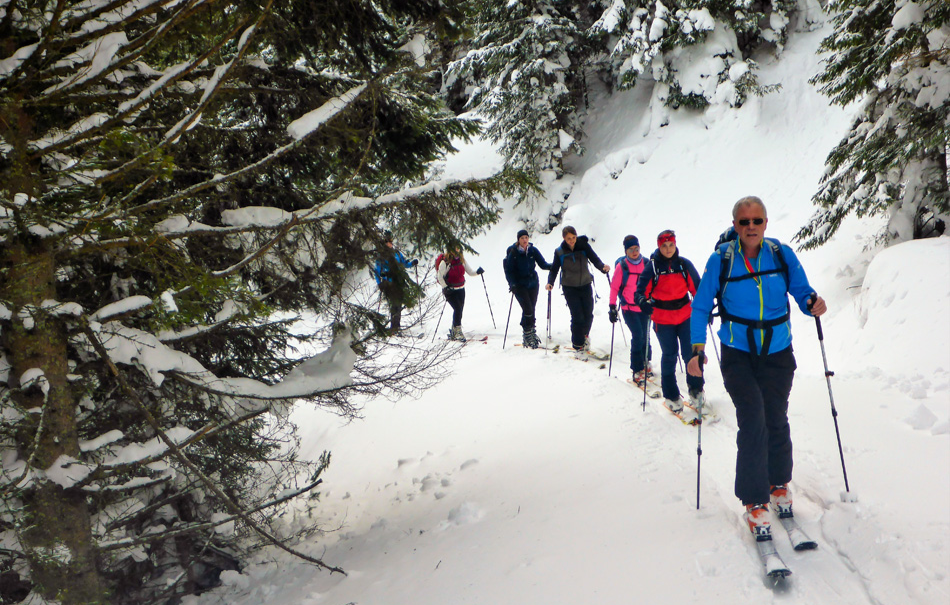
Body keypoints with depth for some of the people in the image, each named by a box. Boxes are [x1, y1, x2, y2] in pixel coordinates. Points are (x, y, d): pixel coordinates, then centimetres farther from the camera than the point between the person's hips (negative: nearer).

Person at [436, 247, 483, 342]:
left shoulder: (462, 260, 1)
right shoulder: (445, 262, -16)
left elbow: (470, 272, 2)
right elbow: (439, 277, -11)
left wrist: (477, 272, -17)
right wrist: (445, 287, -17)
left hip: (461, 289, 6)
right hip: (450, 290, -6)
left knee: (459, 310, 7)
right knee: (458, 308, -18)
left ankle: (453, 333, 21)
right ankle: (458, 332, -10)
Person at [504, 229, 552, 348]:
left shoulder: (533, 250, 2)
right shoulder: (513, 253, -6)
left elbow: (542, 263, 2)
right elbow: (508, 270, -3)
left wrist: (552, 266, -19)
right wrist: (512, 284, -16)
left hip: (533, 283, 4)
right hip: (519, 285, -4)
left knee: (531, 310, 5)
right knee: (528, 309, -15)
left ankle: (528, 335, 16)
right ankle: (529, 334, -6)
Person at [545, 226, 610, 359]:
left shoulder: (583, 246, -4)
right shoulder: (560, 252, -4)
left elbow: (594, 258, -10)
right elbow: (554, 269, 1)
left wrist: (602, 267, -31)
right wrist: (550, 283, -16)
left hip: (585, 285, 2)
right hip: (570, 288, -2)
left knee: (588, 315, 5)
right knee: (577, 317, -10)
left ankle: (584, 335, 37)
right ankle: (578, 346, 3)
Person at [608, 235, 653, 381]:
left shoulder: (646, 264, 2)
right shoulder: (621, 266, -6)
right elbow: (614, 287, -1)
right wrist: (612, 307, -4)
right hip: (629, 307, -3)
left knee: (645, 335, 6)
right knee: (638, 336, -12)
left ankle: (645, 362, 30)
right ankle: (637, 369, -2)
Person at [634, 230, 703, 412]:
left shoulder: (684, 264, 1)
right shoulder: (653, 266, -5)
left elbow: (697, 287, 7)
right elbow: (641, 289, -9)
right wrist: (643, 302, -29)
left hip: (685, 315, 2)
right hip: (663, 319, -2)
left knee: (691, 353, 0)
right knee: (669, 355, 4)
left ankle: (696, 389, 20)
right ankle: (671, 396, 17)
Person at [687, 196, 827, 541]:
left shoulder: (782, 254, -2)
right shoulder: (721, 259, -5)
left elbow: (801, 290, 5)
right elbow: (701, 307, 0)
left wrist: (813, 303, -19)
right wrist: (697, 350, -10)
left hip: (777, 354, 2)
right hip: (738, 355, -2)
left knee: (776, 421, 5)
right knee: (753, 421, -15)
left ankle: (779, 485, 31)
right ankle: (755, 503, -6)